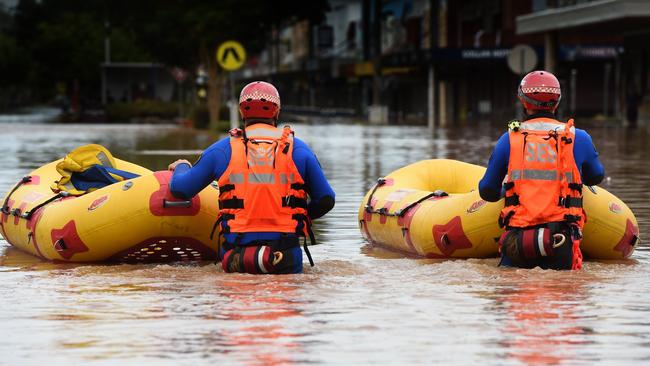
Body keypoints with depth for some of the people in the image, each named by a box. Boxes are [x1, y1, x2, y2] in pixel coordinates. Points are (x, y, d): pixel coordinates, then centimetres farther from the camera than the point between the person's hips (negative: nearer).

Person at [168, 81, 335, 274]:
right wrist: (304, 215, 32)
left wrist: (181, 167, 36)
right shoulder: (298, 149, 7)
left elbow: (180, 189, 13)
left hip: (235, 249, 1)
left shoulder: (222, 150, 6)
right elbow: (326, 200, 11)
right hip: (286, 254, -1)